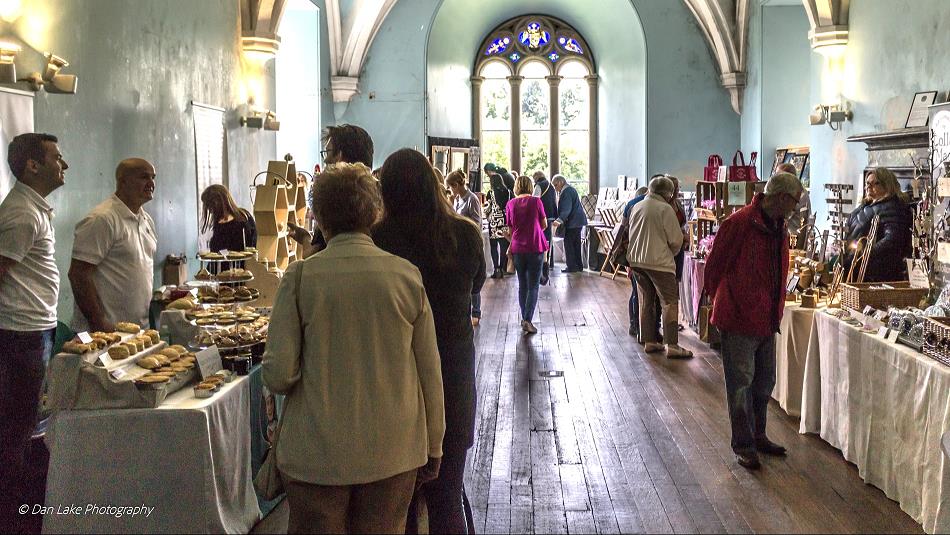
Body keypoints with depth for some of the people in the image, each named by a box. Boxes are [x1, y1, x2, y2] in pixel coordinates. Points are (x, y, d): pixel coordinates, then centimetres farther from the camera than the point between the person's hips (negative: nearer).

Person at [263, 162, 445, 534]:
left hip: (317, 456, -2)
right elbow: (429, 372, 0)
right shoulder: (407, 275, -4)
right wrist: (433, 447, 12)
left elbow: (278, 375, -11)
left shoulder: (300, 277, -10)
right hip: (393, 454, 2)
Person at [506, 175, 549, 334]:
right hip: (536, 248, -3)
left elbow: (510, 229, 8)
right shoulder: (536, 201, -6)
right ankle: (528, 320, -11)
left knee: (522, 285, 15)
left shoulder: (511, 204, 0)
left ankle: (524, 318, 20)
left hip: (517, 248, 3)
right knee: (533, 286, -1)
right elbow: (544, 225, 2)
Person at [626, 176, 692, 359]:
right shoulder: (665, 209, -11)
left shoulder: (636, 207, 10)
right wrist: (671, 253, 10)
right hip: (659, 261, -7)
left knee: (645, 301, 15)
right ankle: (672, 345, -8)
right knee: (670, 302, -3)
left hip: (636, 261, 7)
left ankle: (649, 342, 18)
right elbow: (676, 240, -9)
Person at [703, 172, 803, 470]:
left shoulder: (779, 228, 11)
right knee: (741, 384, -1)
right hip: (739, 319, -8)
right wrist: (723, 303, 1)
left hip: (767, 320, 8)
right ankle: (743, 446, 7)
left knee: (764, 383, 16)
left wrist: (775, 310, 15)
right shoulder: (739, 223, -17)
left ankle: (758, 436, 31)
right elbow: (713, 267, -10)